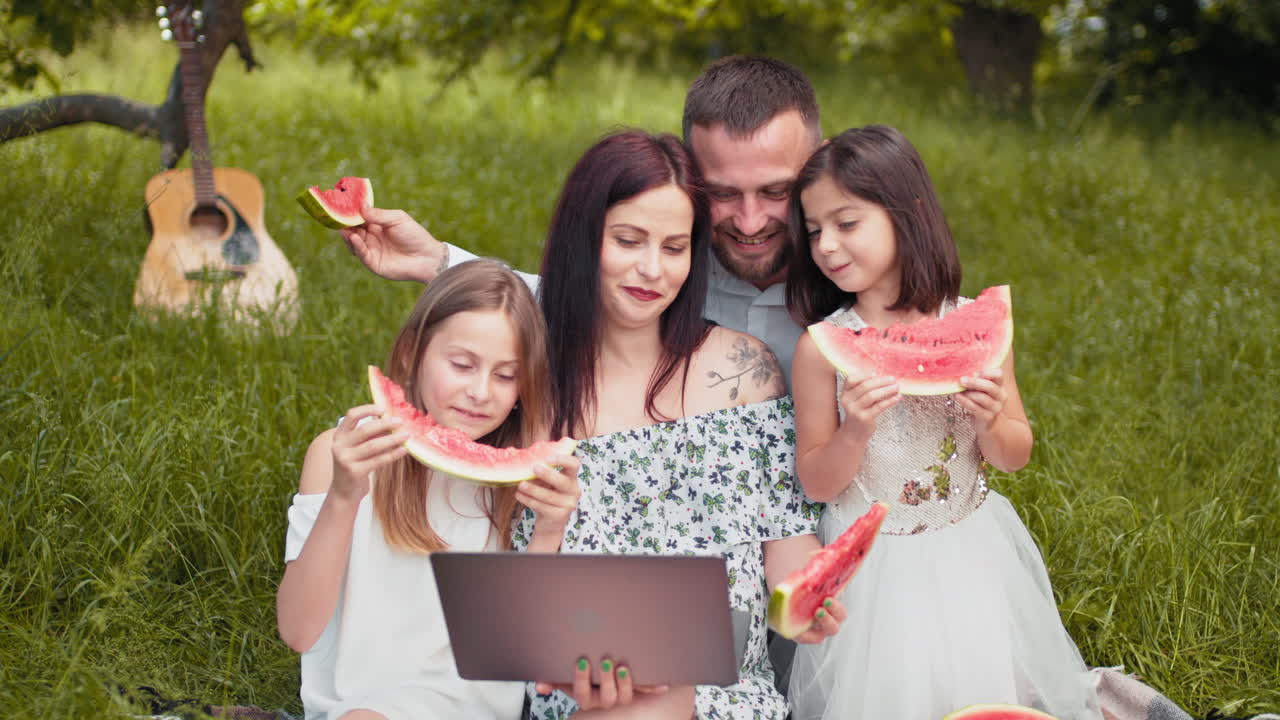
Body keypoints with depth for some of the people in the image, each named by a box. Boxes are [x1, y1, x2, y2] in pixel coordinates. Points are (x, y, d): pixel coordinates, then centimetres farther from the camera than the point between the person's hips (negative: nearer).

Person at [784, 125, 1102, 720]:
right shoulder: (821, 347, -10)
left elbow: (1016, 457, 3)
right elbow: (815, 483, -6)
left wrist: (990, 423, -18)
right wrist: (856, 432, -24)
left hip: (970, 553, 2)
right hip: (872, 566, -1)